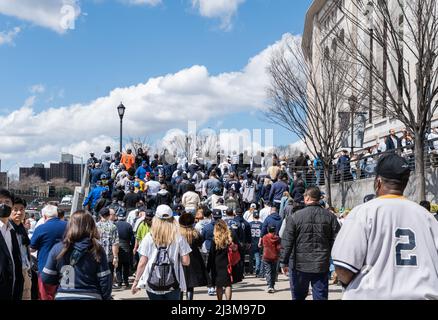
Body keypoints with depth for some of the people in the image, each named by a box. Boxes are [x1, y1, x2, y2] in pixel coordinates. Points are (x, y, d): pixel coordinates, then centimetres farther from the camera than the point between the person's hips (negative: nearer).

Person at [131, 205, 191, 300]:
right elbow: (186, 262, -4)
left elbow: (142, 263, -3)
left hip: (152, 283, 1)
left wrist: (136, 281, 7)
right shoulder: (179, 238, -4)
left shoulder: (149, 238, -3)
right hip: (173, 284, 0)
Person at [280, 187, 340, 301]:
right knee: (321, 296, 7)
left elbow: (287, 241, -6)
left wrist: (284, 262, 2)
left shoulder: (295, 216, -6)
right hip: (322, 266, 1)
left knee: (298, 296, 13)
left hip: (299, 265, -1)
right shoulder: (330, 217, 1)